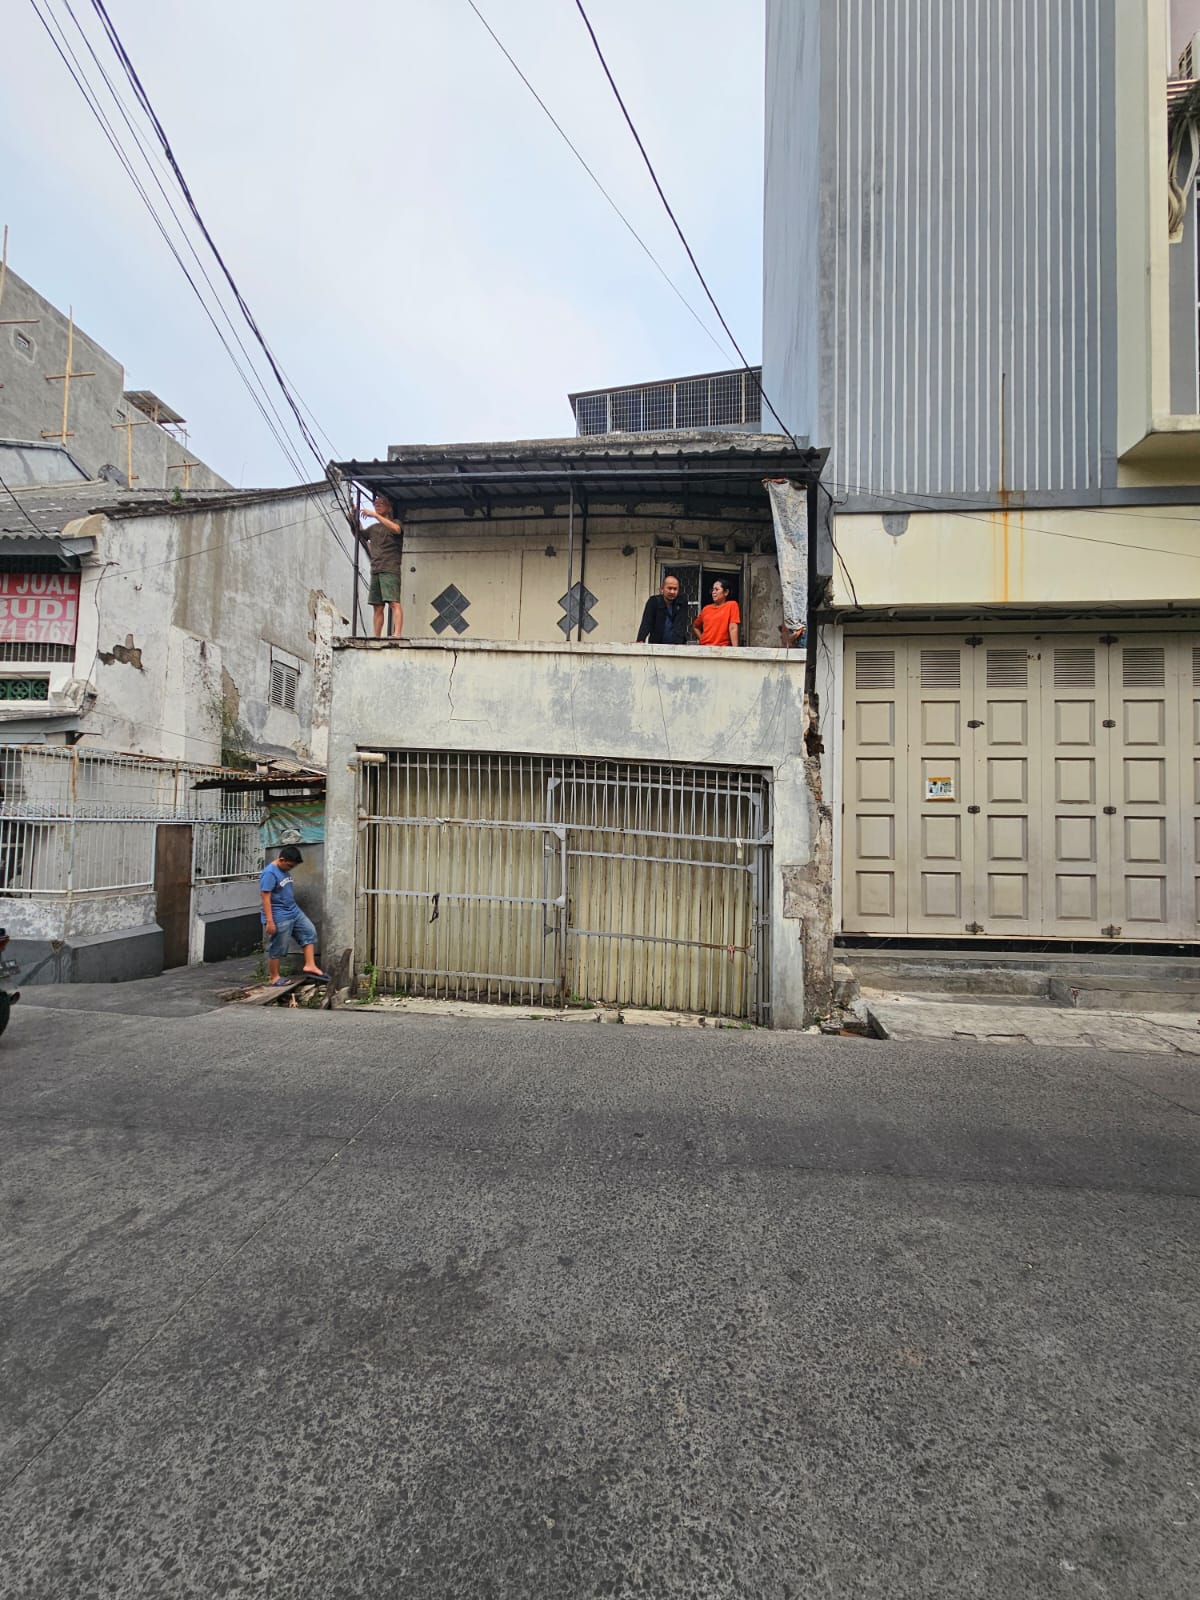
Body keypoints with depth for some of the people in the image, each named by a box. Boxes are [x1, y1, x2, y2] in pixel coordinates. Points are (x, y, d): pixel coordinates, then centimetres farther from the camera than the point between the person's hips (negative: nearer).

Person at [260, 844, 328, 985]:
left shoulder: (285, 870, 8)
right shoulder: (269, 873, -19)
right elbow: (266, 898, -22)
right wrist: (269, 921, -24)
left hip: (294, 911, 9)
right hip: (279, 918, -9)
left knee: (309, 932, 6)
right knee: (276, 948, 3)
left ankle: (310, 965, 8)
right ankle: (273, 977, 16)